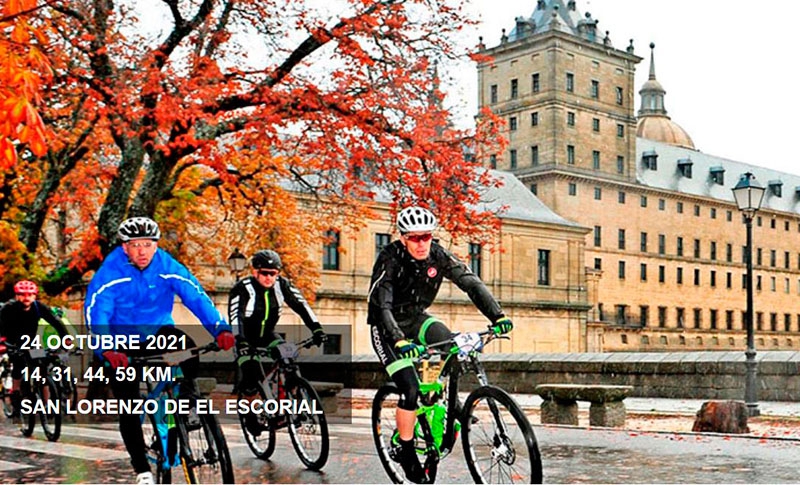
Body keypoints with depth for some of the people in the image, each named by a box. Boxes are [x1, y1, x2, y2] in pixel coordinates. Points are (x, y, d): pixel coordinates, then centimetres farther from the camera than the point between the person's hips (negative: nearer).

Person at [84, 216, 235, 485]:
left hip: (158, 333, 1)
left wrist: (220, 329, -38)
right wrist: (107, 350, -46)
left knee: (189, 349, -31)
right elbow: (95, 313, -29)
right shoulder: (109, 273, -19)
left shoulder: (168, 267, -14)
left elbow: (197, 297, -22)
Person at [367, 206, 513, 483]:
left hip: (415, 317, 5)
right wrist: (399, 341, -51)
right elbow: (381, 306, -35)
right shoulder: (390, 259, -26)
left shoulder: (438, 256, -14)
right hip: (386, 327, -4)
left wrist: (497, 316, -32)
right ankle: (406, 451, 1)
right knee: (410, 389, -17)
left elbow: (472, 283, -18)